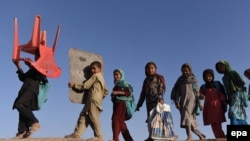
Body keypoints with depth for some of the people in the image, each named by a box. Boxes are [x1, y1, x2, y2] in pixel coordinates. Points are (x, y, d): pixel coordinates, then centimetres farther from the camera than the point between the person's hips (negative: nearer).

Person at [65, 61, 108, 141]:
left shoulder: (95, 75, -1)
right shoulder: (101, 78, 26)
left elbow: (86, 86, -6)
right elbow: (105, 91, 25)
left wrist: (74, 85, 1)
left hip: (93, 100, -10)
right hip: (95, 100, 10)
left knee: (93, 117, -10)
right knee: (84, 116, 2)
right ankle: (76, 134, -4)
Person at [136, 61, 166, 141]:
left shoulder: (159, 78, 8)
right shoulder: (146, 80, 22)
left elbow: (162, 88, -6)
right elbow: (143, 93, 21)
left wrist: (159, 97, -24)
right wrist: (139, 104, 18)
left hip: (156, 101, -5)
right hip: (149, 102, 6)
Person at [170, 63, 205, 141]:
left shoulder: (193, 80, 9)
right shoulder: (180, 80, 13)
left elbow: (197, 92, 5)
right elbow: (177, 92, 8)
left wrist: (199, 103, -2)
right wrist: (177, 101, -5)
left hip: (191, 100, -3)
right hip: (183, 101, 3)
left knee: (187, 116, -24)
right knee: (192, 121, 4)